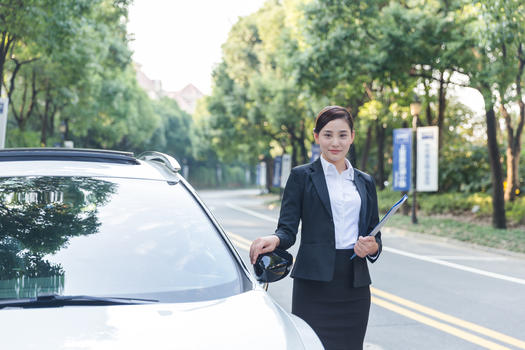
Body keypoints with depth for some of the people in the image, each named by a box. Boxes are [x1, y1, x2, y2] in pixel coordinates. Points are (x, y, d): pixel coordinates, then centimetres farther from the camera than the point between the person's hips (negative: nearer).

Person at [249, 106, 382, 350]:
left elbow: (375, 236, 18)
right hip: (315, 282, -4)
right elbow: (288, 229, -1)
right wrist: (275, 239, -24)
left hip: (355, 285, 4)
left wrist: (372, 247, -5)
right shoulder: (302, 176, 5)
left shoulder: (365, 182, 17)